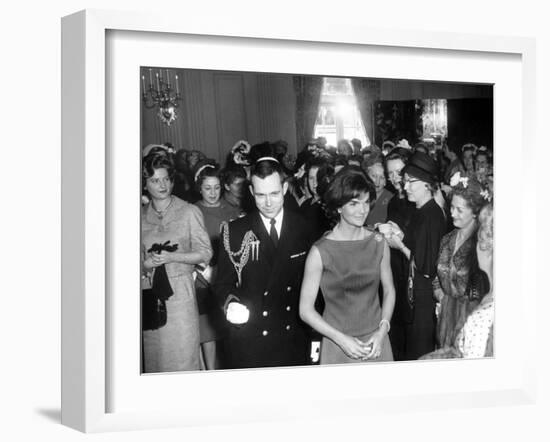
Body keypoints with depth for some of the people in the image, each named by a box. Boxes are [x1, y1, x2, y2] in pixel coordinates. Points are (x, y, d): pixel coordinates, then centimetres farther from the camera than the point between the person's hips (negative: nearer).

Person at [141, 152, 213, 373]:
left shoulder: (189, 212, -1)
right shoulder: (140, 216, 8)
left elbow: (205, 253, -1)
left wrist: (172, 257, -14)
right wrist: (146, 263, -5)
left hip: (180, 292, -3)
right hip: (150, 294, 3)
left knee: (183, 355, -2)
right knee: (154, 357, 5)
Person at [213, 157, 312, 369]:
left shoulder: (303, 228, 1)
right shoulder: (234, 232, -5)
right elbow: (223, 282, -2)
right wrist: (230, 303, -24)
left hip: (293, 342, 2)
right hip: (248, 343, -2)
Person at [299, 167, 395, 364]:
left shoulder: (379, 243, 0)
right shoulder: (320, 252, -12)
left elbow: (389, 290, 10)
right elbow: (305, 310, -9)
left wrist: (382, 331, -4)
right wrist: (342, 339, -15)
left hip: (376, 342, 3)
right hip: (337, 347, -3)